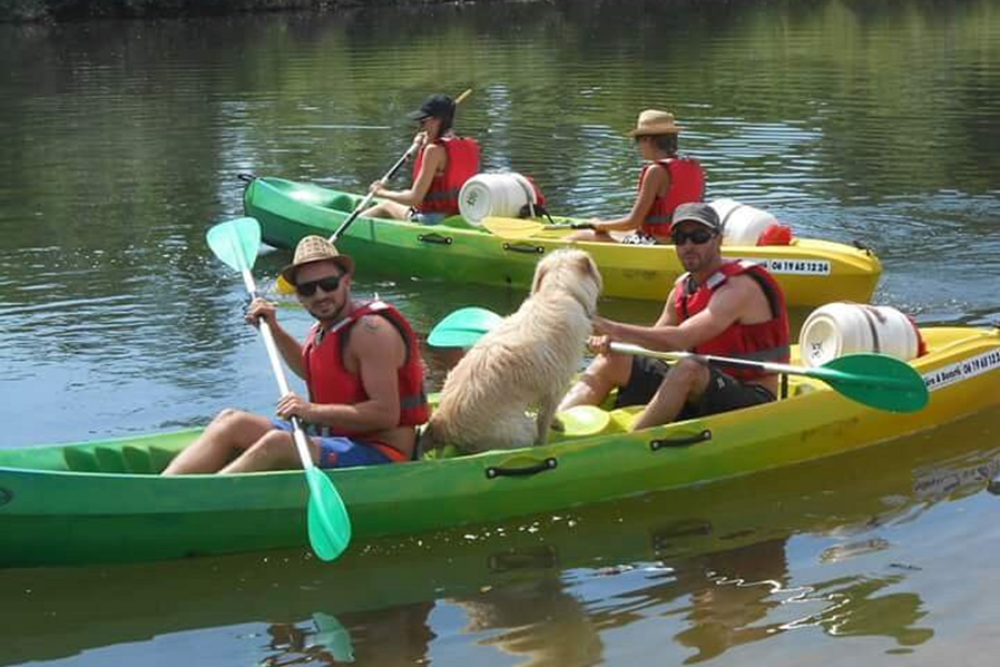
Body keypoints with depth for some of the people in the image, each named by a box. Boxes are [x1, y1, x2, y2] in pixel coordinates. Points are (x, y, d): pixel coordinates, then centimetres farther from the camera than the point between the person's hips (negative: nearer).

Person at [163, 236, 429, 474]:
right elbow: (310, 370, 35)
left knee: (278, 443, -32)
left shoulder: (370, 330, -17)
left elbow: (386, 414, -23)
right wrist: (274, 329, 22)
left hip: (379, 456, -9)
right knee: (232, 422, -1)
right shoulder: (327, 327, 11)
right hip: (332, 437, 9)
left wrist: (315, 411, -26)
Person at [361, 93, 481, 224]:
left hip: (434, 220, -7)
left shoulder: (435, 150, -20)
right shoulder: (469, 147, 3)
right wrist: (422, 149, 13)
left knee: (386, 205, 18)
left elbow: (415, 198, -21)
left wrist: (382, 192, -6)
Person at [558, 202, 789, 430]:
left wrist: (611, 328, -31)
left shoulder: (740, 287, -18)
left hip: (751, 399, -9)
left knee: (688, 369, -38)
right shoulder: (683, 287, 9)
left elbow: (680, 340, -30)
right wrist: (611, 339, -9)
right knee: (612, 361, 3)